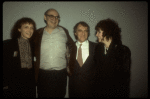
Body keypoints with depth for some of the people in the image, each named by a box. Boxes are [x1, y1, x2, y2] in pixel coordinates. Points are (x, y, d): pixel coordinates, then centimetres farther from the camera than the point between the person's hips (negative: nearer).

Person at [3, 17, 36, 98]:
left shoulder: (33, 45, 8)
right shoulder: (7, 44, -4)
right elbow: (4, 66, -6)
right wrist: (5, 85, -10)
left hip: (30, 84, 4)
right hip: (13, 84, -3)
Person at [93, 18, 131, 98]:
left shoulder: (124, 50, -9)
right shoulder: (97, 48, 1)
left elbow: (125, 76, -7)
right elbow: (96, 70, 3)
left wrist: (123, 93, -10)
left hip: (116, 92, -3)